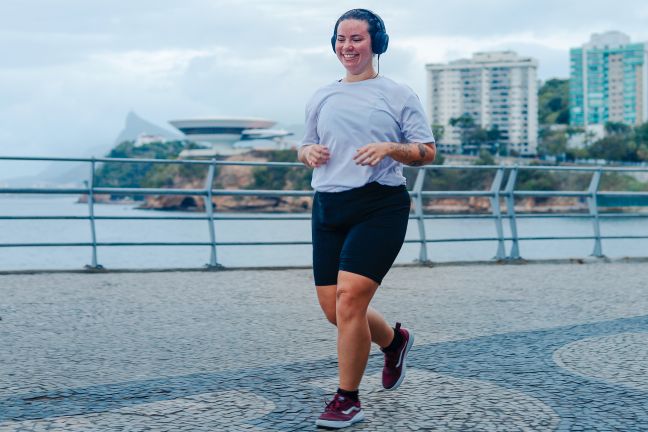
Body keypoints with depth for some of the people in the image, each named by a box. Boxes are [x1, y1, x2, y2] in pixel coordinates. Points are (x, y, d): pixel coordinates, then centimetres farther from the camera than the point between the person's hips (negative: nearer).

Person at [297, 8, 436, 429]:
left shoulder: (398, 94, 3)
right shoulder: (321, 97, 16)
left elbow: (428, 152, 2)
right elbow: (306, 147, 25)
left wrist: (390, 148, -17)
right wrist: (309, 152, 1)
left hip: (379, 206, -5)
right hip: (328, 206, 5)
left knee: (349, 297, -17)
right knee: (333, 307, 4)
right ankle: (394, 339, 36)